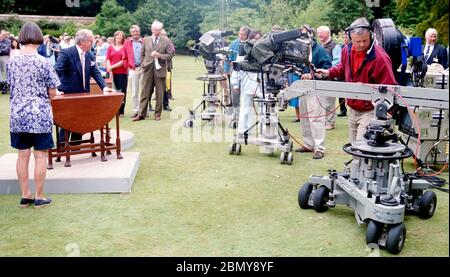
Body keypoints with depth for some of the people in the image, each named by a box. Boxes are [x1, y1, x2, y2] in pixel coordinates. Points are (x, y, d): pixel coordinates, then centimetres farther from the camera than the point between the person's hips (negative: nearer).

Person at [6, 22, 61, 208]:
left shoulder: (12, 62, 2)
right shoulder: (43, 62, -11)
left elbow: (11, 86, 11)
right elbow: (52, 92, -7)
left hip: (17, 114, 5)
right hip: (40, 115, -4)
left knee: (23, 155, 11)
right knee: (40, 156, 4)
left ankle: (25, 196, 19)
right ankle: (39, 197, 10)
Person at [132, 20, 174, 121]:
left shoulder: (166, 41, 3)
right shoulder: (146, 40, 10)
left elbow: (170, 55, -1)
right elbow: (142, 54, 17)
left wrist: (160, 55, -14)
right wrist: (143, 64, 5)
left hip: (160, 70, -1)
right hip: (148, 69, 1)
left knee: (159, 94, 4)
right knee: (144, 93, 1)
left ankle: (157, 114, 13)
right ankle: (141, 114, 4)